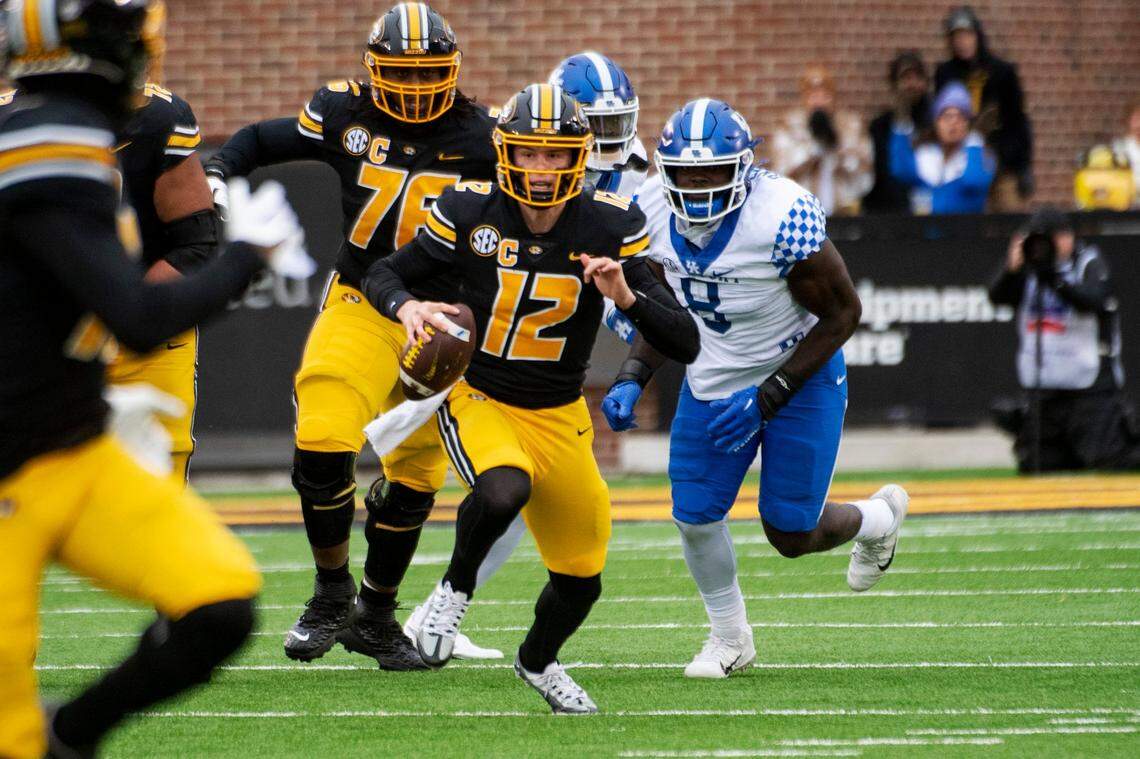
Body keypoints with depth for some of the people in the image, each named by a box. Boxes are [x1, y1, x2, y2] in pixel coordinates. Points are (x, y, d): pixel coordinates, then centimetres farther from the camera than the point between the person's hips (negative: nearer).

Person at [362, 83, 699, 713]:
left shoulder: (610, 229, -12)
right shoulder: (471, 212, -13)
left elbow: (685, 346, -13)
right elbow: (384, 274, 0)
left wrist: (627, 296, -32)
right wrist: (406, 307, -23)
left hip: (559, 417, 3)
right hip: (478, 399, -3)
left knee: (580, 582, 10)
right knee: (503, 491, -37)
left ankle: (538, 661, 45)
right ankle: (456, 588, -6)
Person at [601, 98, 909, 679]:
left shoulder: (783, 217, -31)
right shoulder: (654, 212, -13)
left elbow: (841, 315, -20)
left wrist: (767, 397, -24)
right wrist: (630, 381, -12)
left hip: (798, 375, -5)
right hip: (712, 381, 5)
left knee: (791, 536, -1)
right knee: (694, 517, 0)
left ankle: (877, 518, 34)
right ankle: (730, 639, 27)